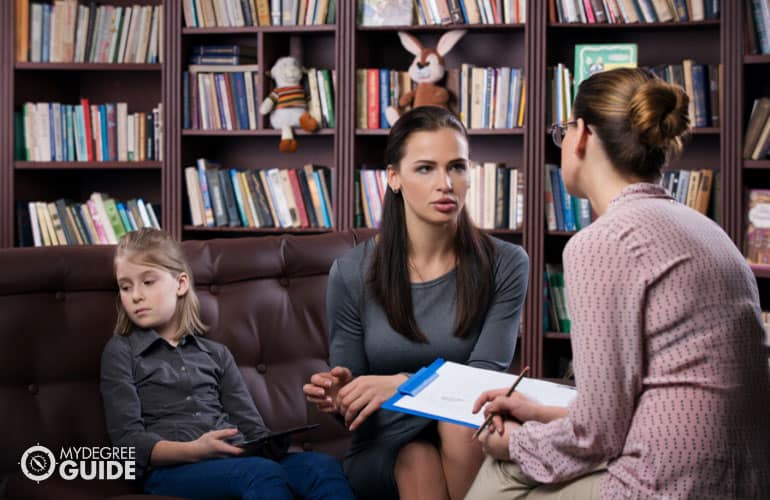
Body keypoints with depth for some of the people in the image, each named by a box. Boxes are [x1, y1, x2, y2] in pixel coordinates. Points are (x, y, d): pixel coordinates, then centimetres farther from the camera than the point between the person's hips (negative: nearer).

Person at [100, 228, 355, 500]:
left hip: (238, 460, 4)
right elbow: (128, 440, 1)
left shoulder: (216, 354, 24)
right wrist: (193, 450, -17)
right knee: (263, 473, -37)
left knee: (324, 467, -28)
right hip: (173, 468, -4)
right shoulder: (121, 351, 13)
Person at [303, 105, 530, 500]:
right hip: (384, 451, 0)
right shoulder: (352, 274, -3)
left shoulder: (505, 265, -4)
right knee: (418, 460, -35)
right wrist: (338, 396, -24)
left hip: (471, 442, 1)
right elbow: (355, 410, 2)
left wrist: (400, 384, -33)